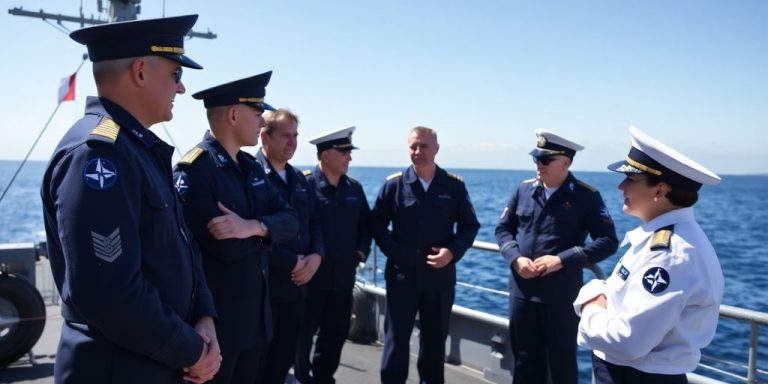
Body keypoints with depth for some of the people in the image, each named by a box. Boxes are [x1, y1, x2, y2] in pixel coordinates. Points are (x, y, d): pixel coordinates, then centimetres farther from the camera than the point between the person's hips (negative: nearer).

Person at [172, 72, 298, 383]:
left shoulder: (251, 167, 9)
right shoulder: (194, 170, -18)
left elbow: (290, 220, -1)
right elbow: (224, 246, -26)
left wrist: (253, 226, -20)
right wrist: (265, 229, -10)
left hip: (256, 314, 8)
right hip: (214, 318, -8)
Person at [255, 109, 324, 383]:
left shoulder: (298, 178, 13)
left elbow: (313, 222, 15)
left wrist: (316, 256, -5)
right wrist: (292, 263, -15)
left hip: (296, 284, 7)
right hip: (263, 285, -7)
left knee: (284, 357, 16)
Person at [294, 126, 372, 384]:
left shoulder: (354, 188, 7)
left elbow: (366, 223, 17)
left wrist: (362, 250, 5)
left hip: (343, 276, 6)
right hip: (311, 275, -6)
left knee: (336, 333, 15)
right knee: (303, 333, 9)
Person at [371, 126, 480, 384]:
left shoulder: (454, 185, 0)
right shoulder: (394, 184, -3)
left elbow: (470, 225, 5)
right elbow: (377, 222, 2)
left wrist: (453, 252, -11)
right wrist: (393, 253, -10)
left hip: (440, 276, 2)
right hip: (401, 275, -1)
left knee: (435, 338, 15)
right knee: (396, 338, 6)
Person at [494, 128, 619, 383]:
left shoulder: (587, 196, -7)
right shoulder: (524, 190, 4)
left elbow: (608, 242, -10)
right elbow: (503, 229, 10)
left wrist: (563, 260, -19)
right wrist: (515, 258, -10)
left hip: (562, 295, -3)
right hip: (522, 290, 4)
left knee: (561, 362, 10)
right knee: (524, 360, 16)